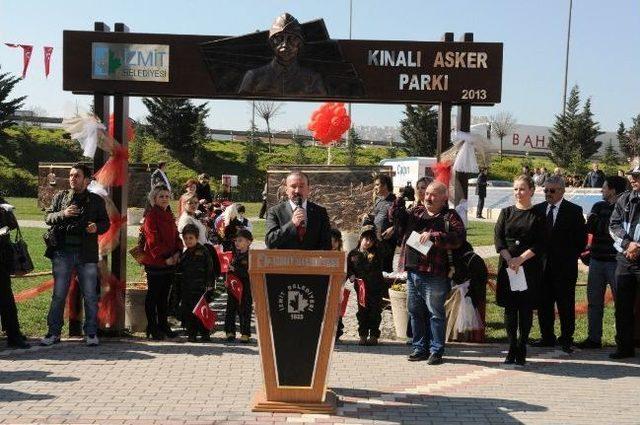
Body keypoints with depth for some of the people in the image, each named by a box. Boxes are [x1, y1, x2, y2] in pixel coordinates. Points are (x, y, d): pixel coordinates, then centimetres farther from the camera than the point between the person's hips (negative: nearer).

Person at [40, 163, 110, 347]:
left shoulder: (96, 200, 8)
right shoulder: (60, 197, 11)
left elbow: (106, 223, 10)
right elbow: (48, 217, 7)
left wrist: (97, 227, -12)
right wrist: (63, 214, -13)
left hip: (87, 253, -1)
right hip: (62, 251, 1)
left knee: (90, 296, 2)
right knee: (58, 295, 3)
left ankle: (91, 333, 12)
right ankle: (53, 333, 12)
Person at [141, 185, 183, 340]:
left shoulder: (169, 215, 15)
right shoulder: (151, 215, -9)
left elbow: (176, 235, 16)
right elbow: (152, 240, -15)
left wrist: (177, 252, -1)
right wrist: (164, 257, -18)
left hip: (170, 262, 7)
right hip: (155, 262, -7)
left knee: (164, 294, 14)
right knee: (153, 294, 1)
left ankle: (163, 325, 22)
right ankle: (152, 328, 8)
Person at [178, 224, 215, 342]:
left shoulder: (204, 251, -4)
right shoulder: (185, 254, 13)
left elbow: (209, 269, -6)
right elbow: (180, 269, 21)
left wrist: (208, 284, -11)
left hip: (200, 287, -6)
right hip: (187, 287, 6)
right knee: (188, 310, 6)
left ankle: (204, 334, 4)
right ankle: (191, 334, 14)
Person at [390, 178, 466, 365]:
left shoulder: (450, 216, -4)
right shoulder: (416, 212, 15)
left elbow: (459, 237, -18)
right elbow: (397, 217, 15)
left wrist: (433, 236, -23)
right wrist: (400, 200, -2)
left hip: (434, 275, -6)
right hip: (413, 271, 6)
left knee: (435, 313, 1)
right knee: (415, 312, 13)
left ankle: (436, 350, 10)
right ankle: (420, 348, 25)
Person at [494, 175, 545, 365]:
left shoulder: (538, 216, 2)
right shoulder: (506, 213, 9)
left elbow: (540, 244, -4)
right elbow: (498, 238, 1)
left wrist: (521, 259, -15)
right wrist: (509, 258, -13)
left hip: (530, 267, -2)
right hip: (507, 266, 2)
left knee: (526, 308, 1)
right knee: (510, 307, 3)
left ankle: (521, 350, 10)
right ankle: (512, 348, 11)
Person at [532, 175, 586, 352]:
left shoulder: (574, 211, -4)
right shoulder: (538, 209, 7)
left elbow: (581, 239, -3)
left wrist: (571, 257, -4)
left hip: (564, 266, -4)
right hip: (542, 265, 4)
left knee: (565, 304, 3)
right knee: (544, 303, 9)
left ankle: (566, 340, 12)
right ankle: (547, 337, 21)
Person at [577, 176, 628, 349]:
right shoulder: (599, 206, 11)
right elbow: (590, 228, 4)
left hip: (615, 261, -6)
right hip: (597, 259, 6)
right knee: (594, 300, 9)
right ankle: (594, 338, 17)